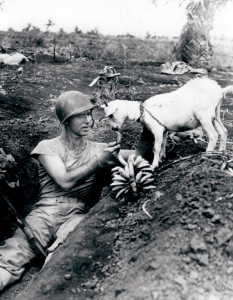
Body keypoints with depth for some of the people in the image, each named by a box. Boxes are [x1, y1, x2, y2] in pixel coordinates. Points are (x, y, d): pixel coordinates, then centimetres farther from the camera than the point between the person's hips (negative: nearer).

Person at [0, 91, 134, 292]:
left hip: (79, 214, 2)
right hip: (46, 211, -1)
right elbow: (65, 182, -4)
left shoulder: (99, 149, 18)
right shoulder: (47, 147, 11)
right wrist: (99, 161, -5)